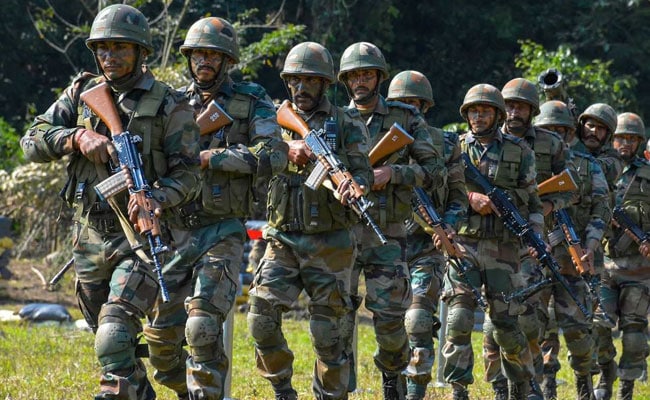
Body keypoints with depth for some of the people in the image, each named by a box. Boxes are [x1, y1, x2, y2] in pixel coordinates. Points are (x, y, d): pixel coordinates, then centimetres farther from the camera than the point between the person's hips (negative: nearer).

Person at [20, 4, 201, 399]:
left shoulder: (169, 105, -5)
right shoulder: (82, 93, 7)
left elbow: (188, 172, -7)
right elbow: (32, 142, 0)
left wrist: (157, 198, -27)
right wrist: (77, 137, -18)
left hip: (141, 235, -5)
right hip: (90, 237, 5)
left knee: (115, 334, -22)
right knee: (108, 337, 15)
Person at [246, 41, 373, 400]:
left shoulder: (346, 124, 4)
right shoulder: (277, 119, 11)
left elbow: (363, 171, -6)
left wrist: (354, 186, -30)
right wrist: (288, 147, -23)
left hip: (329, 244, -2)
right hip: (283, 240, 2)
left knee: (326, 333, 0)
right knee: (262, 319, -8)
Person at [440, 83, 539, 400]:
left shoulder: (519, 151, 8)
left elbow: (532, 199, 10)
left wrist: (535, 234, -2)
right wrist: (470, 197, -16)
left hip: (503, 249, 0)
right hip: (463, 245, 0)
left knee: (506, 326, 2)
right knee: (459, 319, -12)